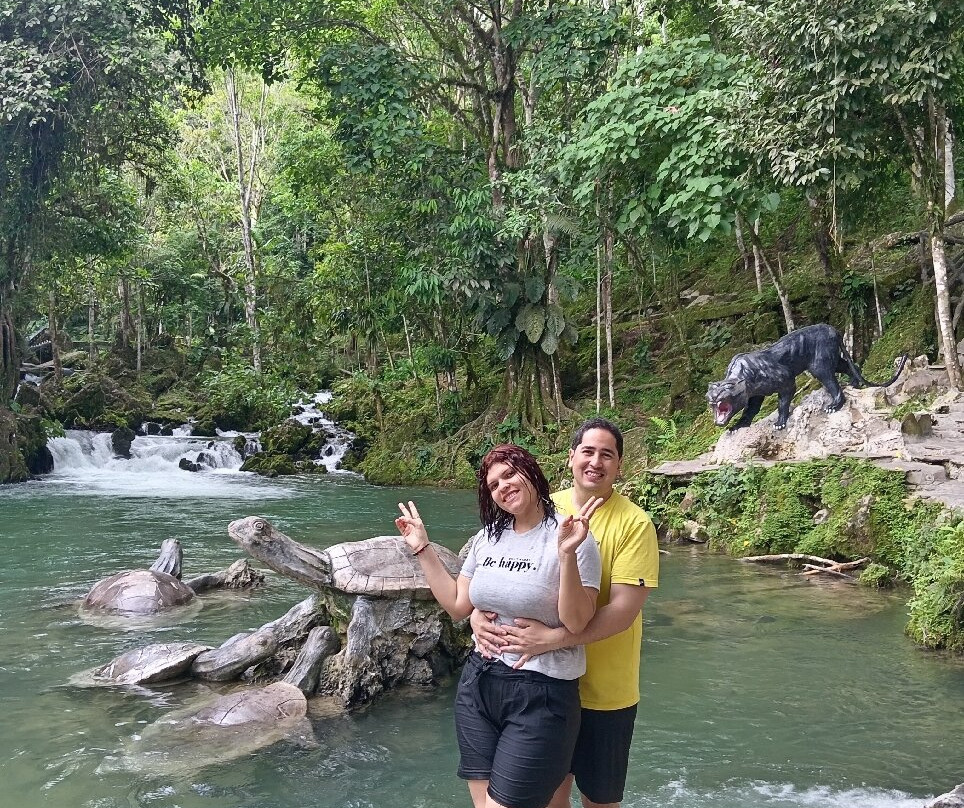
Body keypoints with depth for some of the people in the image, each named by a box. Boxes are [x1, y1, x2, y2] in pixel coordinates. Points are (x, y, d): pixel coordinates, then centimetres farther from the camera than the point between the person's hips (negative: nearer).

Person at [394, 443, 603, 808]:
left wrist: (567, 554, -32)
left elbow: (576, 623, -19)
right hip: (478, 686, 6)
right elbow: (458, 606, 12)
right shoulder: (487, 538, 7)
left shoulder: (571, 537, -13)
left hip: (540, 696, -6)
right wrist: (423, 549, 9)